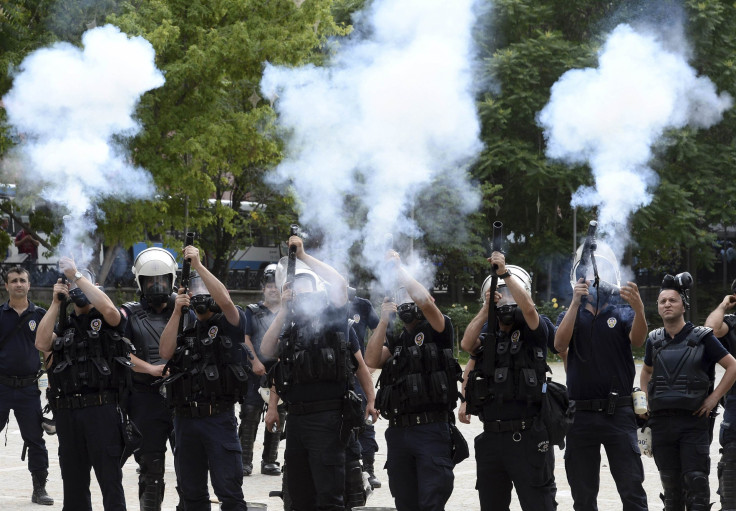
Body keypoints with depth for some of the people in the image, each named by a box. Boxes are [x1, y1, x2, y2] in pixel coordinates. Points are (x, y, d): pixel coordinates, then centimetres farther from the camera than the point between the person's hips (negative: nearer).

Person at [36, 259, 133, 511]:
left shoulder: (106, 321, 5)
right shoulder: (64, 325, 18)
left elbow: (109, 308, -19)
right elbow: (42, 343, 0)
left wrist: (76, 275, -13)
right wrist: (55, 303, 0)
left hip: (102, 408, -5)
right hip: (67, 412, 5)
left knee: (110, 478, -5)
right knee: (73, 483, 12)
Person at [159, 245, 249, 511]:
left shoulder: (230, 324, 3)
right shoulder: (186, 330, 19)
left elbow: (225, 300, -18)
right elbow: (165, 352, 1)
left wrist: (198, 264, -17)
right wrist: (177, 312, -3)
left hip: (219, 418, -6)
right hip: (185, 419, 6)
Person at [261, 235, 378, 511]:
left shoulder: (332, 317, 1)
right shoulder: (288, 323, 18)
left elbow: (339, 283, -16)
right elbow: (267, 351, 5)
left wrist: (303, 256, -11)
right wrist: (284, 309, 3)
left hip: (327, 418, -7)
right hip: (295, 416, 7)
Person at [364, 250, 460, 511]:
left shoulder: (438, 332, 3)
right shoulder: (395, 341, 20)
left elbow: (424, 300, -16)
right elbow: (372, 360, 2)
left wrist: (398, 267, -5)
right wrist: (384, 320, 1)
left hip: (432, 431, -6)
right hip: (398, 431, 6)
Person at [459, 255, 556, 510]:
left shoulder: (533, 333, 1)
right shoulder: (488, 335, 15)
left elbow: (528, 308, -18)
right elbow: (467, 343, -4)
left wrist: (504, 272, -16)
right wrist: (486, 307, -8)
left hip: (528, 438, -5)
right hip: (491, 438, 6)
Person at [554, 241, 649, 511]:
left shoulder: (622, 314, 8)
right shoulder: (570, 315, 12)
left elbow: (637, 340, -13)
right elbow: (560, 344, -9)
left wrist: (639, 309, -35)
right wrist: (576, 302, -22)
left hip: (619, 414, -2)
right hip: (581, 415, 2)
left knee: (632, 489, -9)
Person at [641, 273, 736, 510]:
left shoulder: (702, 337, -3)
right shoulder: (654, 340, 10)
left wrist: (713, 398, -7)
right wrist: (645, 399, 14)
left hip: (694, 421, -4)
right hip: (661, 422, 4)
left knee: (695, 480, -10)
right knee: (670, 482, 9)